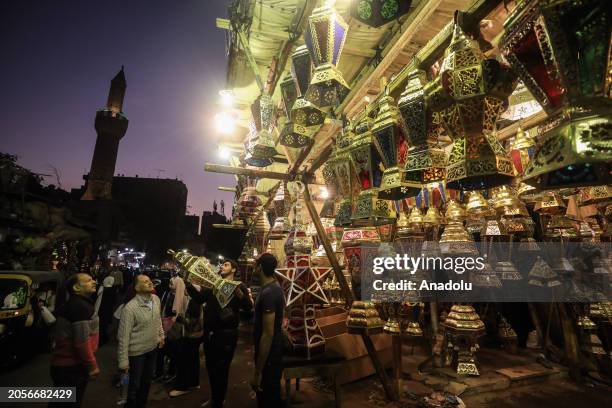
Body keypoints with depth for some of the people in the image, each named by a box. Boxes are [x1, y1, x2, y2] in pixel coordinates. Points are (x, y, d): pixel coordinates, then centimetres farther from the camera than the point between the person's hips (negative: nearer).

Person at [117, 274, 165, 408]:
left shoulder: (156, 299, -7)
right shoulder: (130, 308, -25)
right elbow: (123, 336, -19)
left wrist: (161, 335, 15)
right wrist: (123, 361, -15)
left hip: (153, 347, 6)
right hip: (137, 351, -6)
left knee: (148, 379, 23)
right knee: (135, 384, 14)